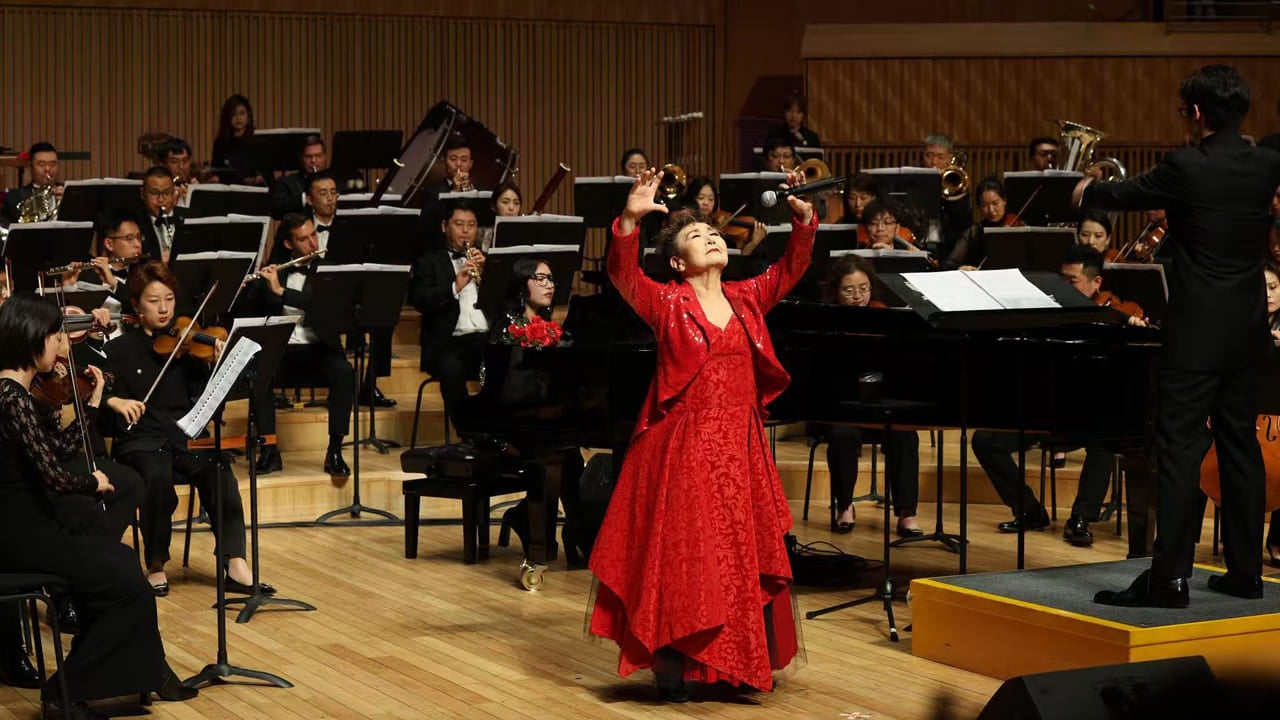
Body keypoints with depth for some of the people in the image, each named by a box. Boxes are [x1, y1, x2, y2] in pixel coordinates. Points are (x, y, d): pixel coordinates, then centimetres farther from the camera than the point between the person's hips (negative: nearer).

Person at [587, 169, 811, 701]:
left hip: (740, 447, 5)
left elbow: (791, 267, 6)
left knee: (745, 554, 7)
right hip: (684, 447, -5)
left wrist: (803, 218, -9)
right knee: (680, 557, -3)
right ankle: (672, 667, 3)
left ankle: (742, 664, 18)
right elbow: (624, 275, -19)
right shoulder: (666, 304, -4)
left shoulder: (747, 299, 10)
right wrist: (630, 220, -33)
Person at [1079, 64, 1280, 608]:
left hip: (1196, 334, -6)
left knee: (1179, 450, -6)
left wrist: (1086, 192, 22)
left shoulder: (1185, 168, -14)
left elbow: (1123, 196, 3)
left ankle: (1169, 577, -10)